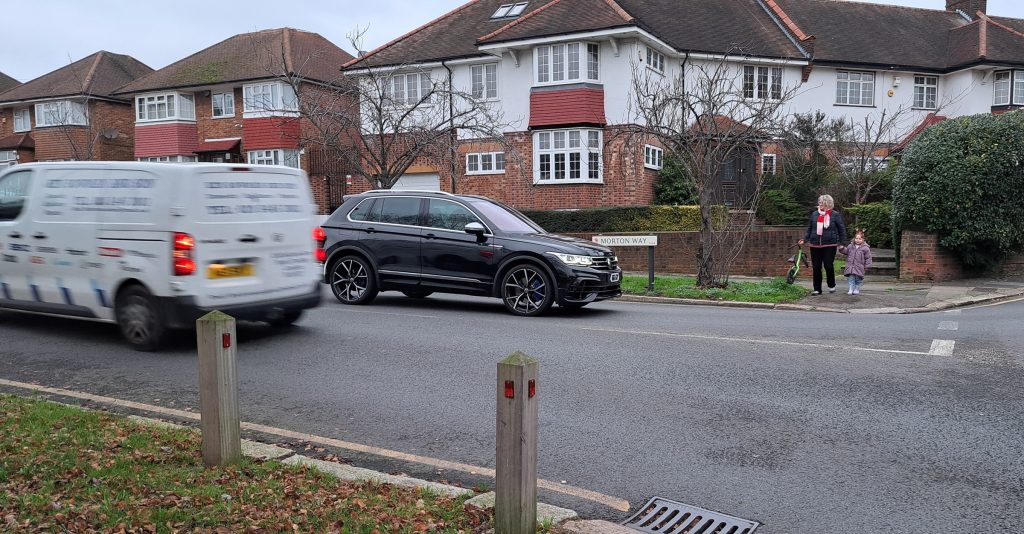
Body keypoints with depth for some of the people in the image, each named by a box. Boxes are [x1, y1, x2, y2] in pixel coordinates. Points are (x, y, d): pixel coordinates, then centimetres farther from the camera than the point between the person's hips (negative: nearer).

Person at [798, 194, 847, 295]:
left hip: (829, 245, -3)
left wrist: (842, 243, -2)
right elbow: (809, 229, 14)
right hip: (815, 245, 3)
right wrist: (804, 240, 4)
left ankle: (831, 286, 20)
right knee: (816, 267, 3)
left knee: (828, 266, -4)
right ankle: (817, 289, 12)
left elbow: (842, 229, 3)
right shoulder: (814, 214, 9)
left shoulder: (835, 215, -1)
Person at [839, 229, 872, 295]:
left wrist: (866, 266, -3)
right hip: (850, 266, 3)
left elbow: (868, 258, -1)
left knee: (858, 278, 5)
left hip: (859, 267, -3)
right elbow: (846, 251, 19)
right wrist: (842, 249, -1)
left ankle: (857, 289, 18)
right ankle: (851, 289, 3)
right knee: (851, 278, -1)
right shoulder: (851, 246, 7)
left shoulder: (865, 248, -4)